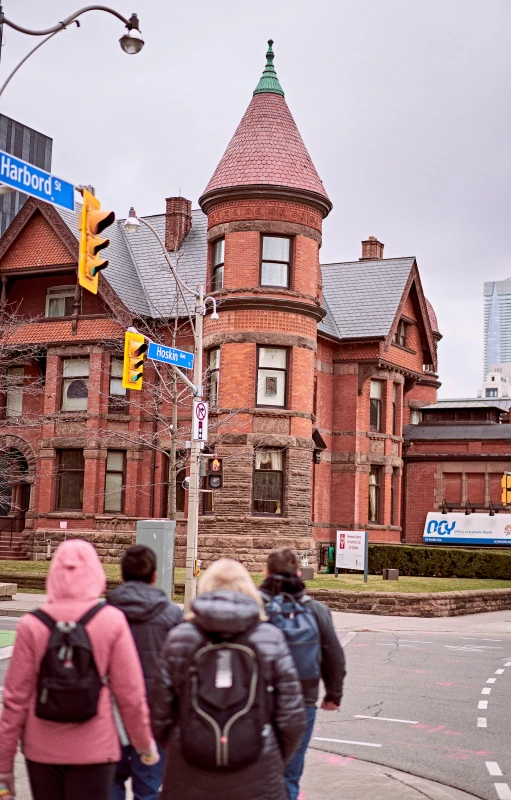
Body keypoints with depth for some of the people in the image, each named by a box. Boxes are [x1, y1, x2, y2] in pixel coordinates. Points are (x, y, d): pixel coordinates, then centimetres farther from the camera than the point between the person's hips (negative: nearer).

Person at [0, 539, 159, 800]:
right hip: (93, 751, -2)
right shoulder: (112, 621, -9)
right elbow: (130, 693, -6)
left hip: (42, 751, 2)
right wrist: (145, 743, 9)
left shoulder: (32, 625, -5)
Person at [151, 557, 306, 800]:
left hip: (189, 781, 1)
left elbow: (160, 714, 2)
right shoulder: (270, 639, 0)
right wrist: (277, 758, 17)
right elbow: (291, 716, 0)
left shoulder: (179, 639, 1)